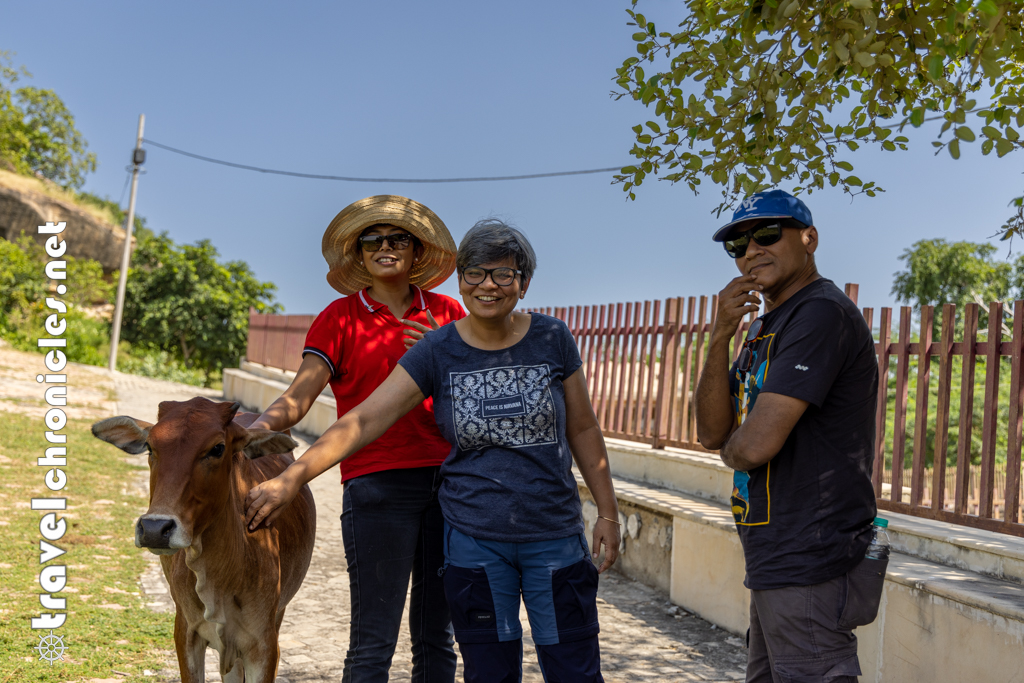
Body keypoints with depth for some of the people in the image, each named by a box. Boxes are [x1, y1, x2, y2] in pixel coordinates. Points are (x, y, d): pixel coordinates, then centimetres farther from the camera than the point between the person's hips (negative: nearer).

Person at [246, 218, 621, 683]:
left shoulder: (552, 339, -3)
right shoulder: (436, 353, -6)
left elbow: (583, 429, 5)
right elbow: (362, 421, -13)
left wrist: (607, 512, 6)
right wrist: (291, 479, -23)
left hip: (555, 538, 1)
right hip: (474, 540, 0)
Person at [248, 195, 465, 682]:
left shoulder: (446, 313, 11)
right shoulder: (340, 318, 4)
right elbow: (299, 396, -6)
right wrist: (257, 426, -25)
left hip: (447, 478, 3)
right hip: (376, 482, -3)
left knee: (436, 636, 12)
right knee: (373, 641, -3)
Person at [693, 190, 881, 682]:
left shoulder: (821, 313, -17)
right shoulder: (765, 326, 15)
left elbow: (754, 446, -25)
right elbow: (711, 432, 6)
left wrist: (731, 447, 0)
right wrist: (721, 336, -5)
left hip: (808, 567, -10)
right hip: (777, 563, 10)